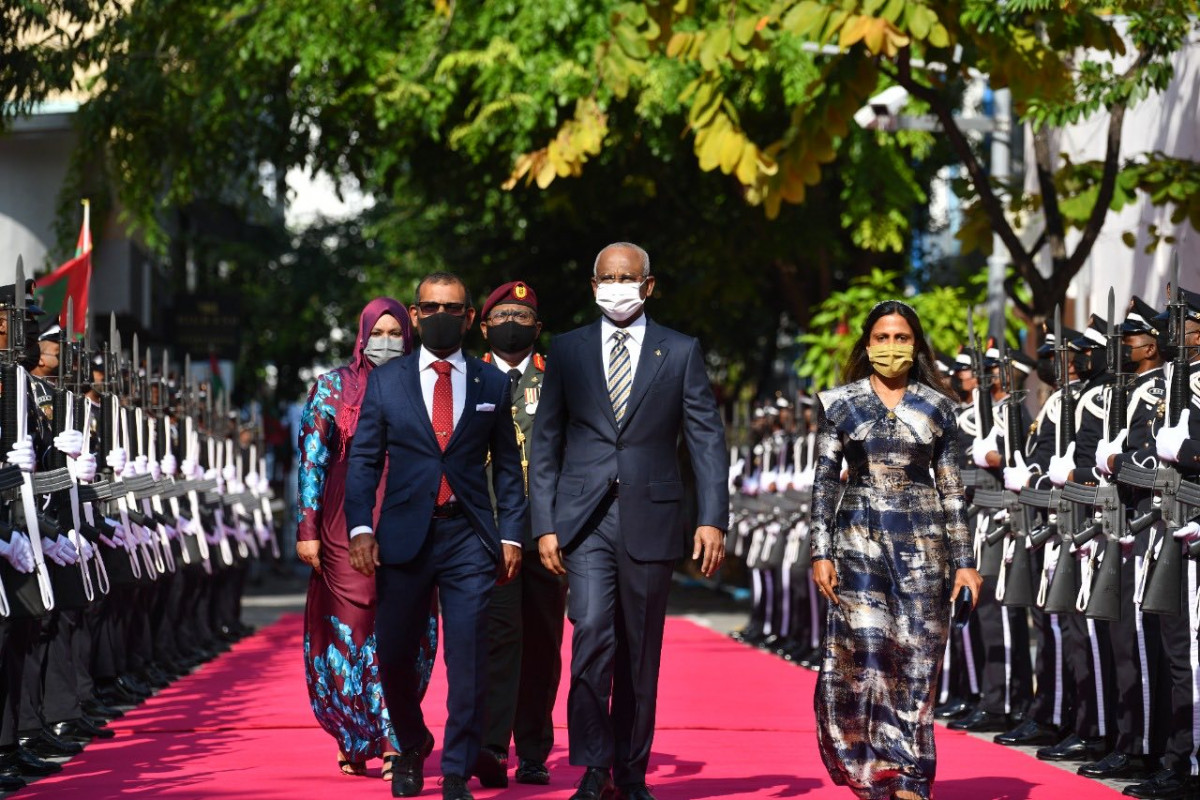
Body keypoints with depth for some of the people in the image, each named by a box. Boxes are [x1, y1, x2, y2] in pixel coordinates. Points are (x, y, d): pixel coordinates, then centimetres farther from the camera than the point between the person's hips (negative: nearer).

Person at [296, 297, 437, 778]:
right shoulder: (333, 388, 6)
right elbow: (313, 458, 3)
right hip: (348, 524, -1)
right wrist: (307, 528, -5)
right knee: (351, 626, -1)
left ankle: (391, 742, -3)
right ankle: (354, 743, 11)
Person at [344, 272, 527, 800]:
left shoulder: (492, 385, 9)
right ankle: (411, 748, 30)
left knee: (467, 662, -6)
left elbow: (507, 466, 11)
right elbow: (363, 461, 6)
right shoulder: (385, 382, 7)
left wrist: (511, 535, 3)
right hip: (404, 536, 0)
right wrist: (361, 528, -6)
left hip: (469, 538, 0)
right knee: (394, 656, 5)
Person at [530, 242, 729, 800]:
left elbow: (707, 439, 4)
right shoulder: (567, 351, 8)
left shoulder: (681, 352, 6)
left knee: (640, 651, 5)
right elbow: (545, 443, 8)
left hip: (651, 518, 0)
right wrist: (544, 524, 1)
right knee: (592, 634, -16)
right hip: (584, 518, 0)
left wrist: (713, 518, -6)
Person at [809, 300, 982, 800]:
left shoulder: (937, 407, 7)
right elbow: (824, 482, 5)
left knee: (917, 658, -2)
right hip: (860, 538, -1)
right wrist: (821, 552, -4)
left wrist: (964, 562, 4)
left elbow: (951, 489, 8)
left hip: (922, 541, 1)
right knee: (867, 652, -10)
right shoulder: (840, 403, 6)